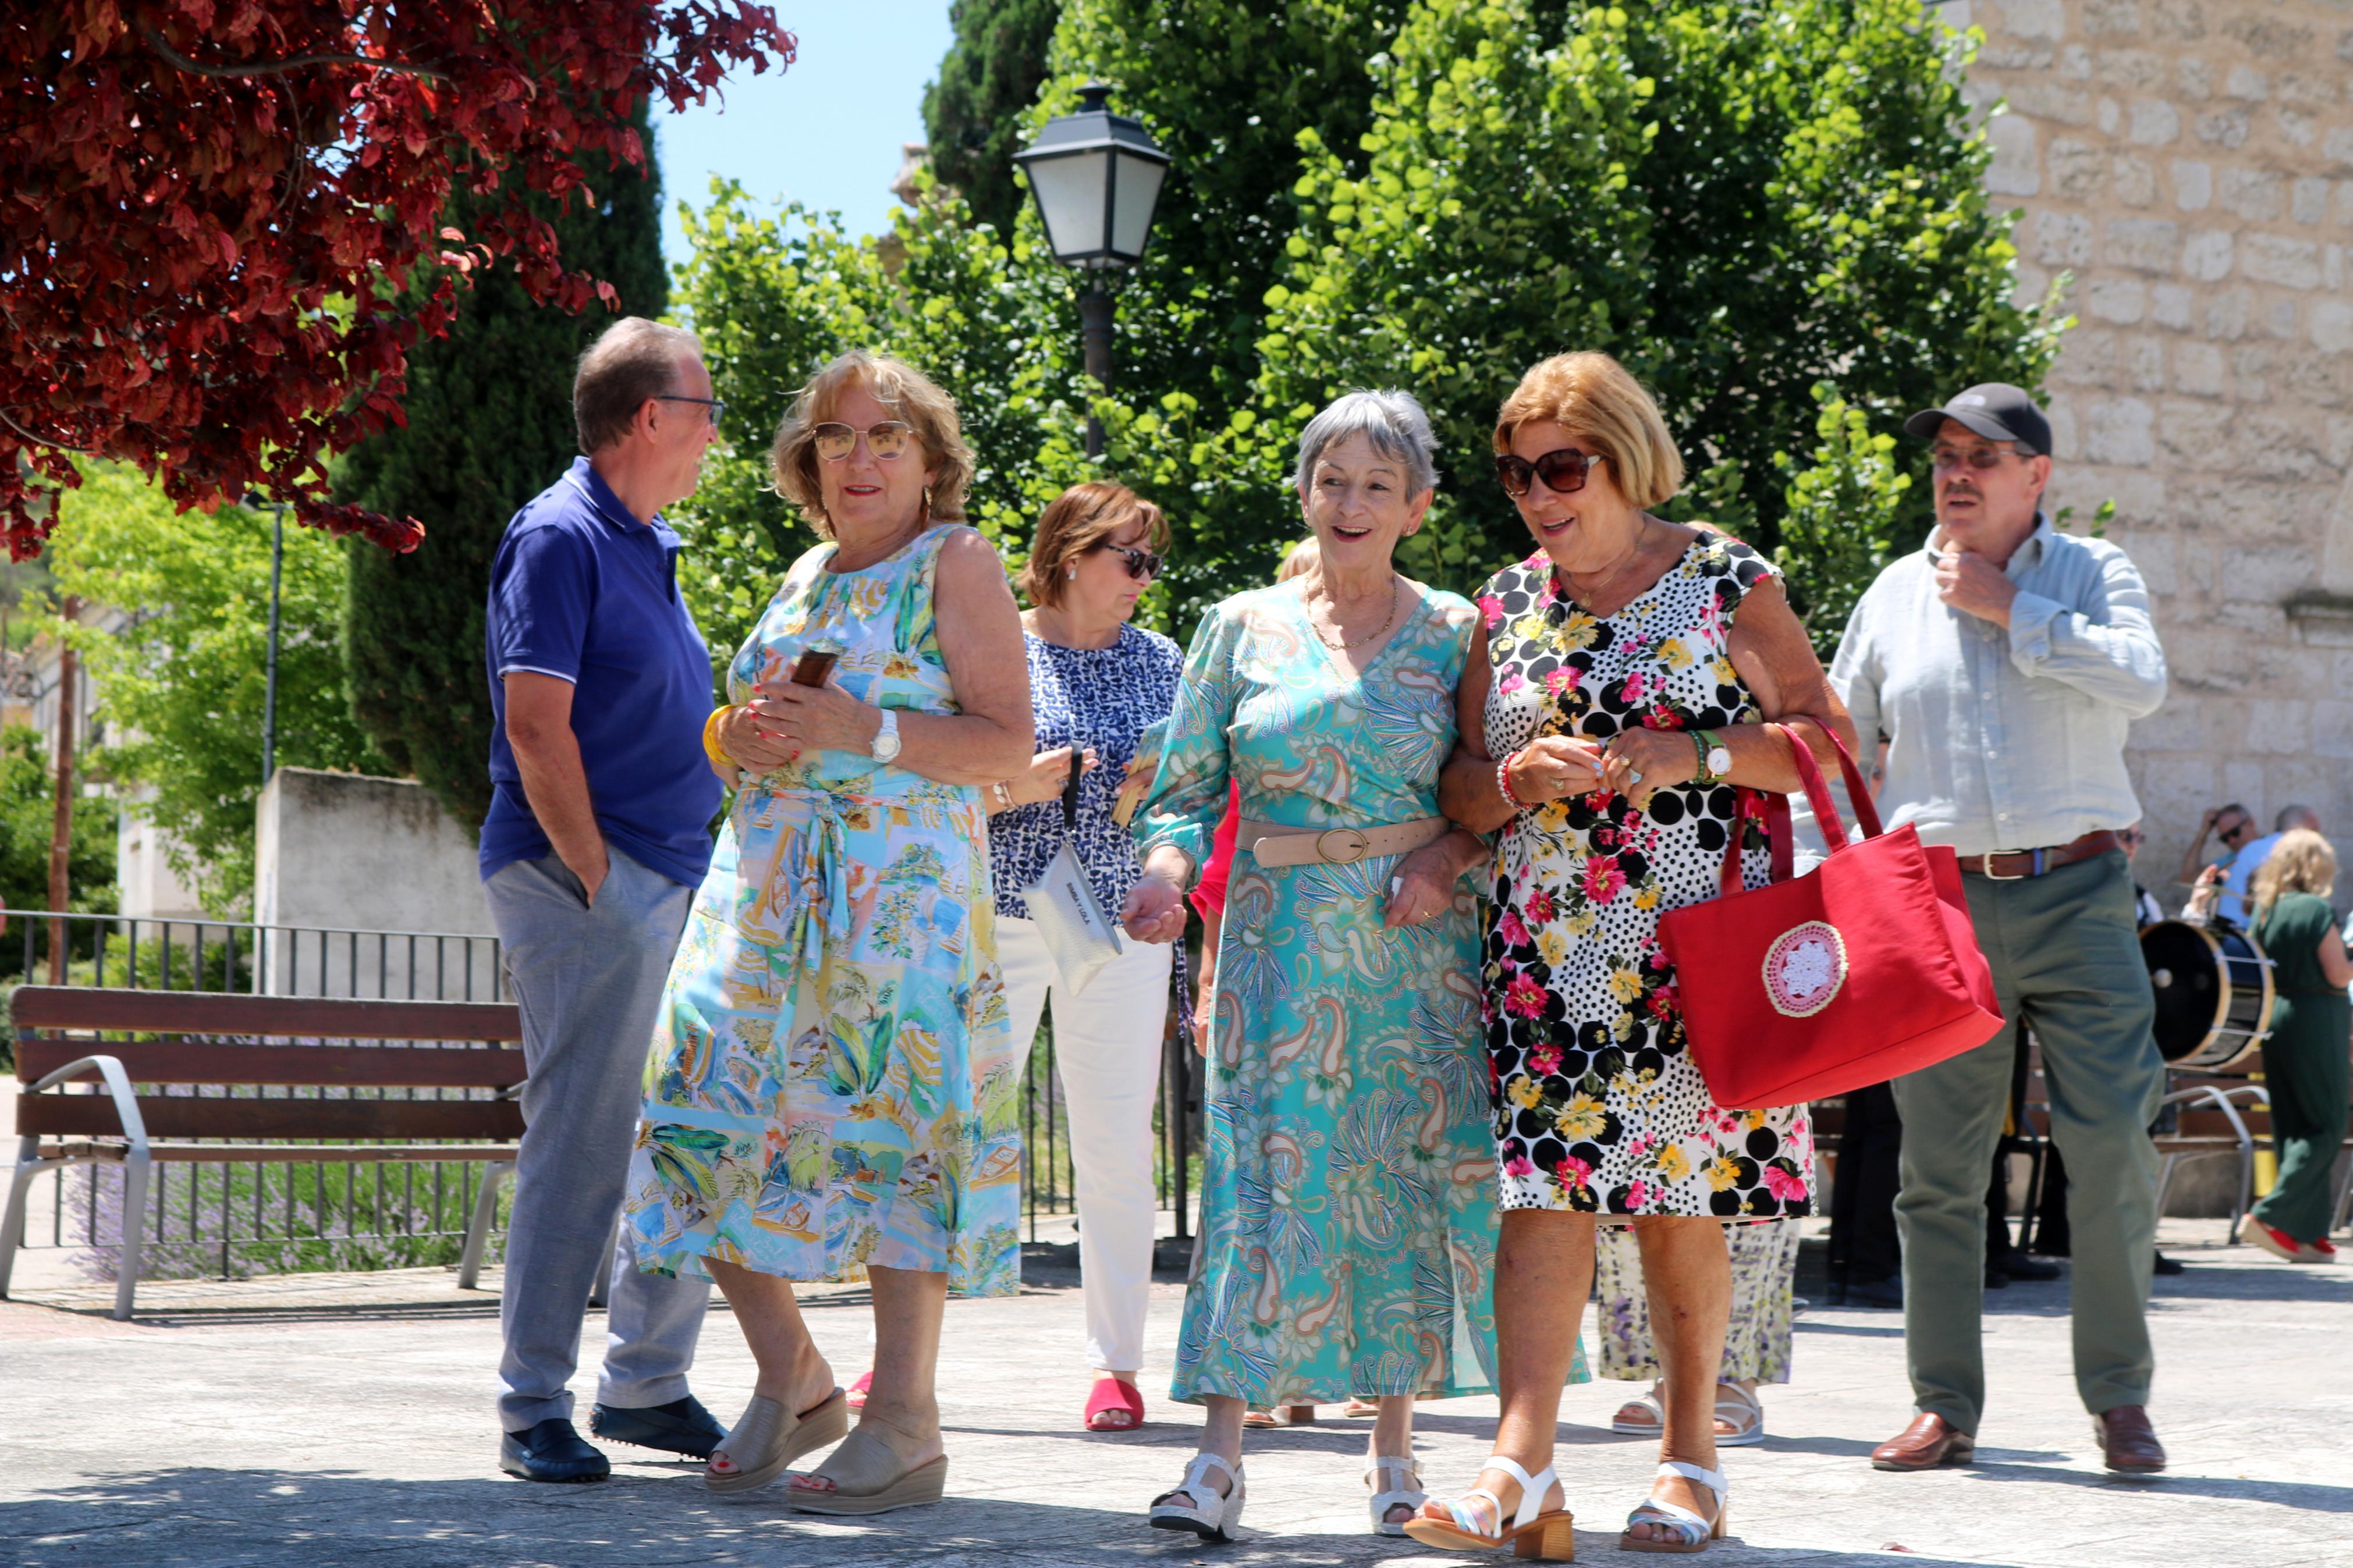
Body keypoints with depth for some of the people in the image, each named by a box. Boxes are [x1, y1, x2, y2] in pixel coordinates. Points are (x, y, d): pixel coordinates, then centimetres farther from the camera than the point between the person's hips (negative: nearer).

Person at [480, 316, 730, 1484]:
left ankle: (647, 1385, 19)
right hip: (583, 879, -9)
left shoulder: (647, 545, 19)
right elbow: (536, 728, -16)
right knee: (581, 1142, -9)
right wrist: (598, 880, -18)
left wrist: (689, 883, 16)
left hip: (672, 885, 9)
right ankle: (534, 1410, -3)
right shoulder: (560, 537, -10)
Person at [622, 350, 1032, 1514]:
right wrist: (742, 736, 6)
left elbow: (1008, 743, -8)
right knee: (712, 1121, -1)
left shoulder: (957, 565, 0)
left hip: (902, 889, -7)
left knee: (890, 1123, -11)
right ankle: (791, 1382, 15)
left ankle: (902, 1427, -6)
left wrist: (866, 731, -18)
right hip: (766, 888, 7)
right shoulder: (808, 575, 21)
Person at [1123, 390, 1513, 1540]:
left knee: (1409, 1179, 1)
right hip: (1280, 939, 0)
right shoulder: (1244, 627, 8)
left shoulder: (1454, 630, 7)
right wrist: (1166, 871, -10)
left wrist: (1452, 855, -10)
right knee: (1267, 1174, -8)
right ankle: (1219, 1453, -9)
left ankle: (1395, 1446, 12)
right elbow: (1186, 787, 8)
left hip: (1421, 941, 0)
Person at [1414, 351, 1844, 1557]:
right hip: (1545, 947, 3)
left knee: (1680, 1205, 0)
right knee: (1544, 1191, -8)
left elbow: (1829, 737, 0)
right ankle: (1521, 1466, -14)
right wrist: (1522, 778, -8)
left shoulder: (1726, 583, 2)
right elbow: (1460, 787, 14)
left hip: (1692, 945, -3)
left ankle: (1690, 1456, 13)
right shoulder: (1509, 605, 13)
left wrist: (1695, 757, -13)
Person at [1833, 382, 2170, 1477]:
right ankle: (1945, 1407, 9)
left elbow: (2143, 682, -14)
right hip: (1939, 904, 2)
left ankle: (2119, 1398, 6)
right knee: (1937, 1165, 2)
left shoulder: (2092, 572, 5)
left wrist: (2008, 610, -11)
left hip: (2078, 899, -2)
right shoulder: (1896, 593, 12)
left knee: (2113, 1143, -7)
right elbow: (1839, 743, 20)